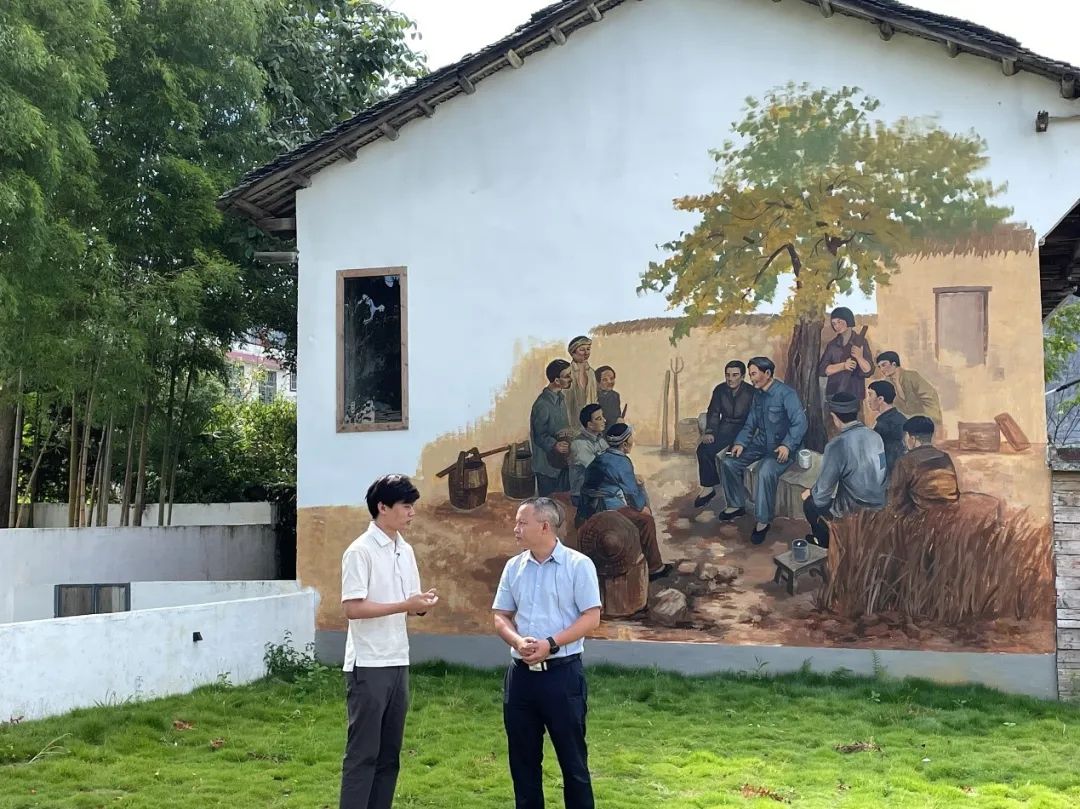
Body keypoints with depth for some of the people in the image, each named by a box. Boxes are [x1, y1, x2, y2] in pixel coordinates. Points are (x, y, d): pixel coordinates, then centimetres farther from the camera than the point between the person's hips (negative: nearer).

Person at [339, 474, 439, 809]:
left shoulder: (405, 551, 12)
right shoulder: (360, 551, -12)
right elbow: (352, 608, -18)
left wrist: (422, 603, -9)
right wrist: (405, 605, -21)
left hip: (398, 663, 8)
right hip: (368, 665, -8)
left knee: (390, 752, 12)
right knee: (363, 753, -3)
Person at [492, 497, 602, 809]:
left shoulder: (578, 565, -7)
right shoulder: (513, 567, 8)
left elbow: (591, 618, -9)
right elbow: (501, 616, 11)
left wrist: (550, 644, -18)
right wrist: (518, 641, -11)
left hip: (562, 672, -5)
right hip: (521, 673, 5)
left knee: (572, 757, 3)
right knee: (522, 757, 12)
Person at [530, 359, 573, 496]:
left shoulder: (561, 398, 5)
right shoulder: (542, 405, -23)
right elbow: (540, 436, -21)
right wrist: (554, 445, -37)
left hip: (562, 462, 8)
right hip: (547, 466, -8)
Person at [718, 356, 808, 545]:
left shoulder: (786, 394, -16)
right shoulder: (757, 394, 8)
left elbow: (800, 423, -24)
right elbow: (750, 424, 11)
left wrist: (787, 445, -35)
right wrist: (740, 443, -6)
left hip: (782, 447, -8)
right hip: (761, 443, 8)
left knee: (766, 472, -34)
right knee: (728, 462, -6)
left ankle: (763, 521, -22)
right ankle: (736, 505, 11)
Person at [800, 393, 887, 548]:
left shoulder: (837, 445, -22)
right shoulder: (875, 436, -3)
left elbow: (823, 493, -15)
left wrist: (810, 494, 9)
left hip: (855, 512, -6)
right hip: (880, 506, 7)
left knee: (810, 502, 18)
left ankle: (828, 542, 33)